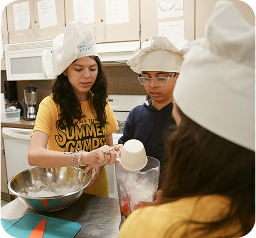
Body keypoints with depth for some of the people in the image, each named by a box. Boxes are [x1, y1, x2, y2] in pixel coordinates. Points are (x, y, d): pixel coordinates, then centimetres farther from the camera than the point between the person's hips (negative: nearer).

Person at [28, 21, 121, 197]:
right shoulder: (51, 105, -12)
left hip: (97, 188, 2)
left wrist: (98, 162, -13)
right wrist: (84, 157, -39)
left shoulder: (101, 103, 0)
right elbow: (34, 155, -25)